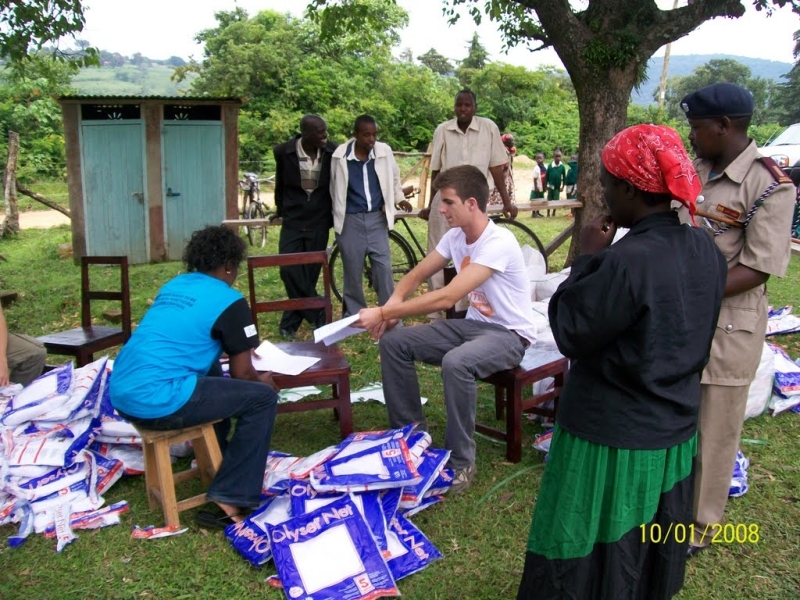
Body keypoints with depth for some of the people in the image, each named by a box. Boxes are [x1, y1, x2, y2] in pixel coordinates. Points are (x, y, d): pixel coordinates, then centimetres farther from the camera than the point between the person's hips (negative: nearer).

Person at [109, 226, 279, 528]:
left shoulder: (173, 286, 18)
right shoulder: (229, 301, -3)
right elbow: (242, 373, 0)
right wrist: (261, 380, 23)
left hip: (121, 394, 9)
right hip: (155, 401, -9)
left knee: (212, 375, 31)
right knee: (262, 398, 1)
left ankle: (218, 459, 42)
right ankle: (231, 500, -1)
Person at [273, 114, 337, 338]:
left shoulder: (332, 152, -10)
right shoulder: (284, 152, -9)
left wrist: (335, 212, 11)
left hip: (319, 222, 0)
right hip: (292, 220, 0)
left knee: (310, 273, 4)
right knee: (289, 270, -10)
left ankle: (291, 321, 18)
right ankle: (317, 314, 3)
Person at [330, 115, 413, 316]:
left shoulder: (384, 151, -4)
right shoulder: (340, 156, -9)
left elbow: (394, 178, 16)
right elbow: (333, 188, 5)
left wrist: (400, 198, 8)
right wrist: (337, 214, 10)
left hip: (376, 218, 2)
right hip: (350, 220, -1)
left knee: (384, 268, 1)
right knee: (353, 270, 7)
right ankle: (354, 314, 22)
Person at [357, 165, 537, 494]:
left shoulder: (498, 242, -26)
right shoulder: (455, 236, 0)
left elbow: (446, 297, -32)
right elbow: (416, 275, 8)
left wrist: (383, 313, -30)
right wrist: (393, 304, -15)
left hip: (509, 333, -8)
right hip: (472, 323, 8)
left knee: (455, 362, -38)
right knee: (393, 342, -7)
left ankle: (461, 461, -19)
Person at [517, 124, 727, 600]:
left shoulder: (627, 261, -27)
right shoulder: (706, 250, -2)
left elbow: (570, 333, -17)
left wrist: (589, 257, -11)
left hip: (612, 440, -7)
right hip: (677, 431, 8)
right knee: (650, 555, 25)